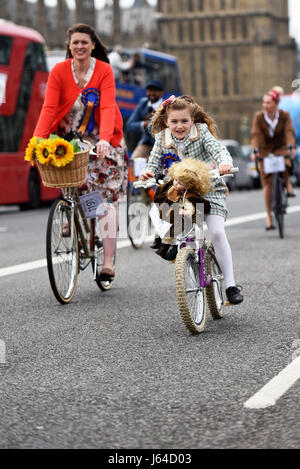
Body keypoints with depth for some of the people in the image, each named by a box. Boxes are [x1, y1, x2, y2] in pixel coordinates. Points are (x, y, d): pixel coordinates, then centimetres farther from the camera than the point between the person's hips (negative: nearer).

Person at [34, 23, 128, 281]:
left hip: (103, 141, -1)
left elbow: (108, 108, -21)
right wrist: (38, 139, -30)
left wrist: (104, 139, -38)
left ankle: (108, 262, -8)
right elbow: (49, 108, -15)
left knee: (106, 199, -8)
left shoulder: (104, 71, -9)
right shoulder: (59, 71, -6)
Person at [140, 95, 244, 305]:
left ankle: (231, 284, -13)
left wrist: (225, 163, -44)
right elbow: (155, 161, -3)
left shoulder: (201, 132, -11)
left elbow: (217, 149, -23)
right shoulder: (162, 139, -4)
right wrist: (148, 171, -27)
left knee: (217, 232, -18)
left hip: (209, 189, -4)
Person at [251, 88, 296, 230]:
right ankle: (269, 218, -2)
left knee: (284, 162, -37)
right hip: (265, 150, 0)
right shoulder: (258, 117, -13)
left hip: (280, 148, 0)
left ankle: (288, 186, -10)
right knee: (267, 183, -7)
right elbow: (255, 134, -23)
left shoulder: (284, 115, -12)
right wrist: (254, 151, -38)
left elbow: (289, 132, -23)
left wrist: (290, 147, -40)